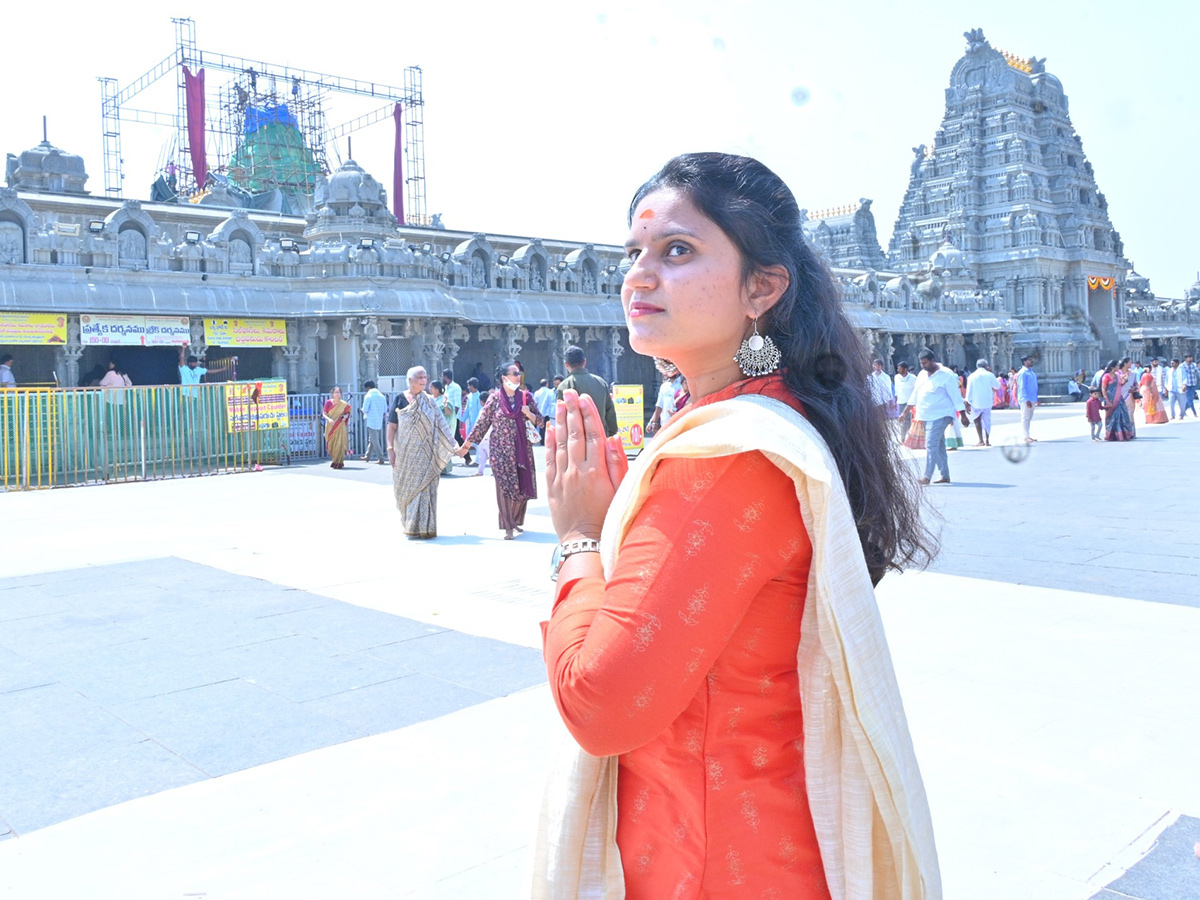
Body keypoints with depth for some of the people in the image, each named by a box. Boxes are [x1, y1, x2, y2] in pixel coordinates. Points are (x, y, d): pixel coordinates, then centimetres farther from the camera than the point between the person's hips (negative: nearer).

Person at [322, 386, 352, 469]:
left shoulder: (344, 404, 1)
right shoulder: (328, 402, 0)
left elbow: (347, 413, 13)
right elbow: (324, 414, 0)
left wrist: (345, 416, -10)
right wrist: (329, 419, -19)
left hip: (340, 427, -1)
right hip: (330, 427, 1)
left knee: (339, 444, -9)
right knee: (331, 445, 4)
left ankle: (339, 463, -1)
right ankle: (335, 461, 24)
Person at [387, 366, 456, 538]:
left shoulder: (429, 402, 5)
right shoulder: (400, 399, 0)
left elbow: (440, 427, 4)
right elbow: (392, 426, -1)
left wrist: (453, 447, -2)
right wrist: (390, 448, -9)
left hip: (424, 453, 1)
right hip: (406, 452, -1)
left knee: (424, 488, -3)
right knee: (408, 489, 7)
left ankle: (421, 527, 2)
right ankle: (409, 524, 21)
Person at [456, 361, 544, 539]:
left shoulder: (526, 397, 5)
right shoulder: (494, 399, -2)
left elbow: (540, 421, 9)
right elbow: (482, 423, 2)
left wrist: (530, 414, -12)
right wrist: (466, 445, 2)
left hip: (523, 450, 3)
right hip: (501, 450, -3)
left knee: (523, 486, 6)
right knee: (505, 486, -5)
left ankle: (516, 520, 27)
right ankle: (508, 527, 2)